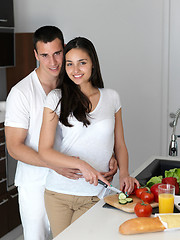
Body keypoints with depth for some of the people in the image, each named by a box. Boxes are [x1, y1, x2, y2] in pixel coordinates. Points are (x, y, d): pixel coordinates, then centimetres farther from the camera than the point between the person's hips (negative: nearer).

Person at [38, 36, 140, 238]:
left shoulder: (111, 98, 4)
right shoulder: (56, 98, -4)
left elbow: (119, 145, 12)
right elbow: (44, 151, -9)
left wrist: (123, 174, -6)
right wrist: (81, 164, -23)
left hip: (94, 195, 1)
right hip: (58, 193, 0)